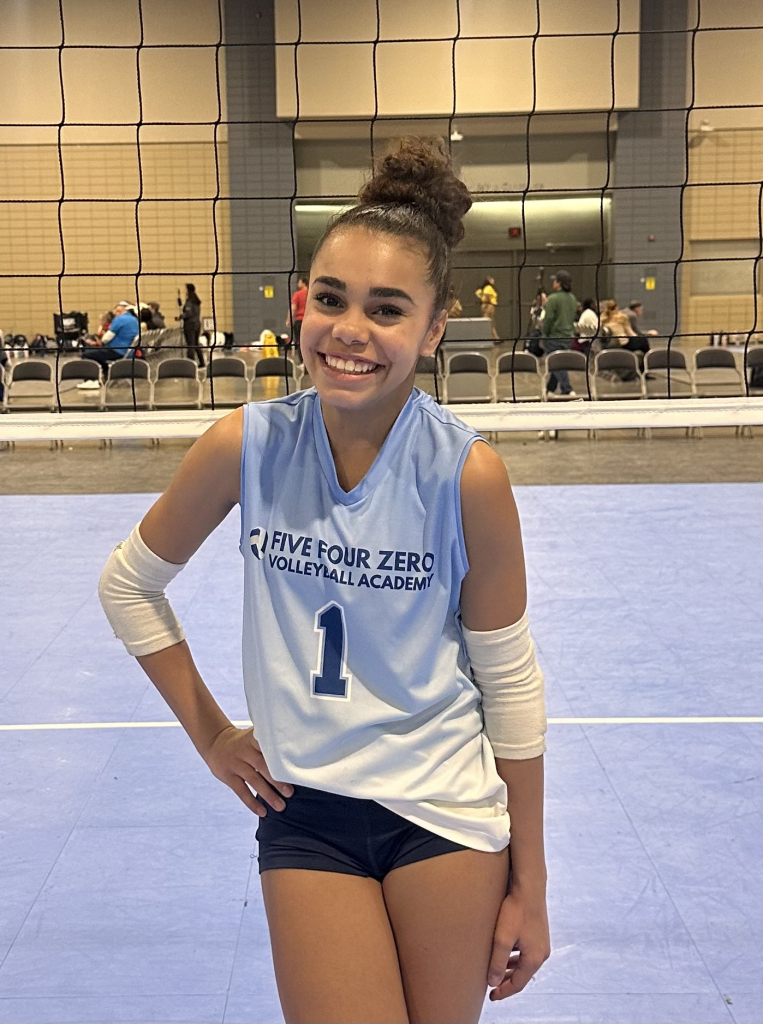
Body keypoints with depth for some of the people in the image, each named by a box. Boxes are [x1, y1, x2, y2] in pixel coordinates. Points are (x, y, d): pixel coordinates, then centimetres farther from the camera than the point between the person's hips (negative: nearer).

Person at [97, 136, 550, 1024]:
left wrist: (528, 887, -2)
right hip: (304, 811, 1)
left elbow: (510, 680, -7)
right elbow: (128, 584, 6)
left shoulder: (468, 474, -16)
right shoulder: (246, 447, -11)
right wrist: (209, 734, 3)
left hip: (448, 811, -1)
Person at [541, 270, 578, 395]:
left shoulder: (553, 299, -16)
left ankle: (567, 390, -14)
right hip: (568, 336, 7)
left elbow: (548, 319, -15)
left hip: (553, 337, -7)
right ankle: (550, 389, 27)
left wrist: (544, 332, -1)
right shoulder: (573, 299, 8)